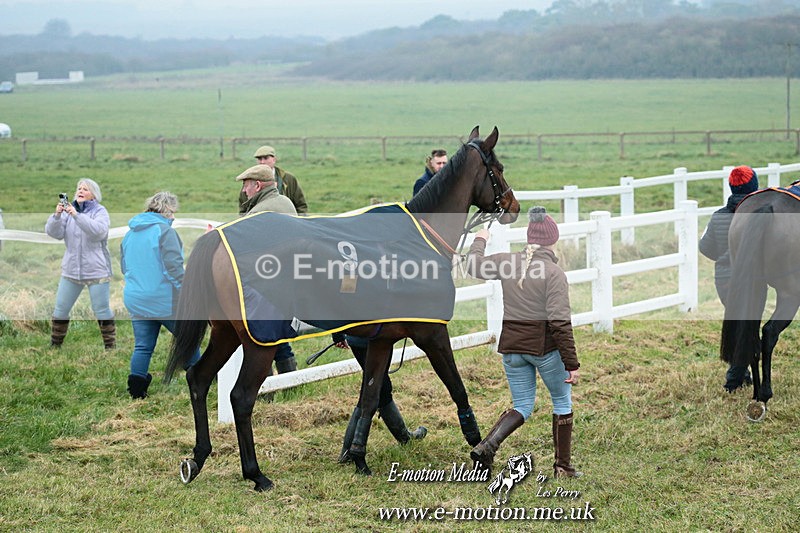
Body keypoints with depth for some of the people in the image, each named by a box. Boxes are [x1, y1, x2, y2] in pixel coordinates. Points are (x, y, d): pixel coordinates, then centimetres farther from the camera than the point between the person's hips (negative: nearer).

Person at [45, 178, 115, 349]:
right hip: (71, 270, 4)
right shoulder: (68, 210, 7)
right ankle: (54, 345, 21)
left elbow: (99, 231, -24)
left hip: (96, 270, -4)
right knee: (60, 310, 9)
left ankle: (111, 347, 8)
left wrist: (77, 216, -30)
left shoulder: (100, 211, -4)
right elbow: (54, 233, -3)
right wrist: (57, 215, -21)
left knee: (102, 311, -2)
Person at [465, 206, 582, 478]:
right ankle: (563, 466, 20)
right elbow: (560, 321, -19)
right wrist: (571, 363, -15)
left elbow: (474, 265, 18)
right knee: (562, 402, 16)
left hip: (511, 345, 5)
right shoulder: (554, 272, -15)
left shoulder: (507, 262, -1)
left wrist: (480, 241, 39)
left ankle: (486, 445, -6)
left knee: (523, 406, 17)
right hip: (544, 345, -5)